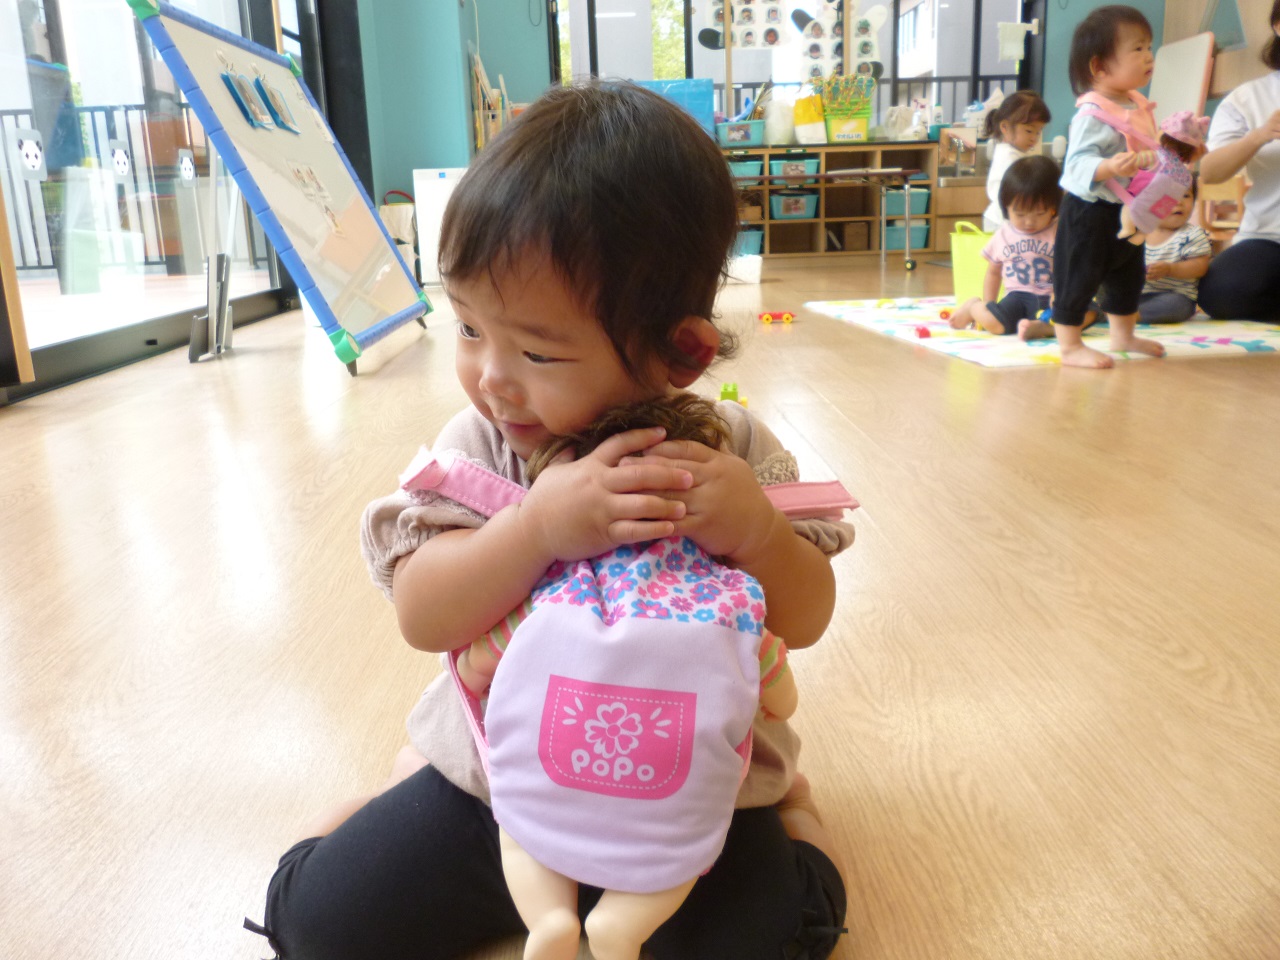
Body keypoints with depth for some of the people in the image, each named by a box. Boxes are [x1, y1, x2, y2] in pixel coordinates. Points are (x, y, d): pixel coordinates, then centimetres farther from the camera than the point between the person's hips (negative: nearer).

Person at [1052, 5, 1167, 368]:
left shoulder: (1138, 105, 8)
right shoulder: (1093, 113, -22)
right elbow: (1078, 162, -29)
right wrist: (1108, 168, -45)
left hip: (1126, 211, 10)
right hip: (1090, 211, -10)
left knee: (1129, 275, 21)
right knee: (1079, 277, -4)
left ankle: (1123, 335, 37)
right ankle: (1069, 345, 6)